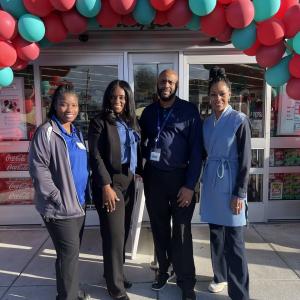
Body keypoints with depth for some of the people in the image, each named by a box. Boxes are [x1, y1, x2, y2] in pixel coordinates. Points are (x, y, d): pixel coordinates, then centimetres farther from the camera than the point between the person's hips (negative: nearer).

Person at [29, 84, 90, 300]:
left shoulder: (77, 132, 11)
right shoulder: (46, 132, -14)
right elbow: (38, 168, -18)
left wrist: (85, 195, 11)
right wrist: (58, 198, -18)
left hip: (78, 203, 8)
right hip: (60, 207, -8)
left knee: (73, 250, 19)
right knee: (69, 252, 1)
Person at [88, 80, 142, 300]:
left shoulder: (132, 121, 11)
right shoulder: (100, 122, -6)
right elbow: (96, 156, -12)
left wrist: (141, 170, 7)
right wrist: (106, 186, -18)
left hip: (128, 181, 6)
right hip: (110, 182, -6)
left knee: (124, 231, 13)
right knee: (114, 234, 0)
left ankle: (115, 273, 33)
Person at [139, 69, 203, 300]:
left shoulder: (189, 111, -4)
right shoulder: (149, 112, 9)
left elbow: (196, 150, -8)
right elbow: (141, 141, 14)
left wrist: (190, 185, -13)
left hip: (179, 177, -3)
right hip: (153, 177, 4)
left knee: (181, 232, 5)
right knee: (159, 228, 14)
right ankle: (163, 271, 34)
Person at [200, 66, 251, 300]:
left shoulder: (240, 120, -9)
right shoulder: (207, 122, 7)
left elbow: (245, 160, -11)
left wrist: (240, 194, -13)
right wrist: (205, 182, 12)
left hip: (230, 185, -5)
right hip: (211, 183, 6)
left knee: (234, 241, -1)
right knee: (216, 235, 16)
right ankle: (220, 276, 35)